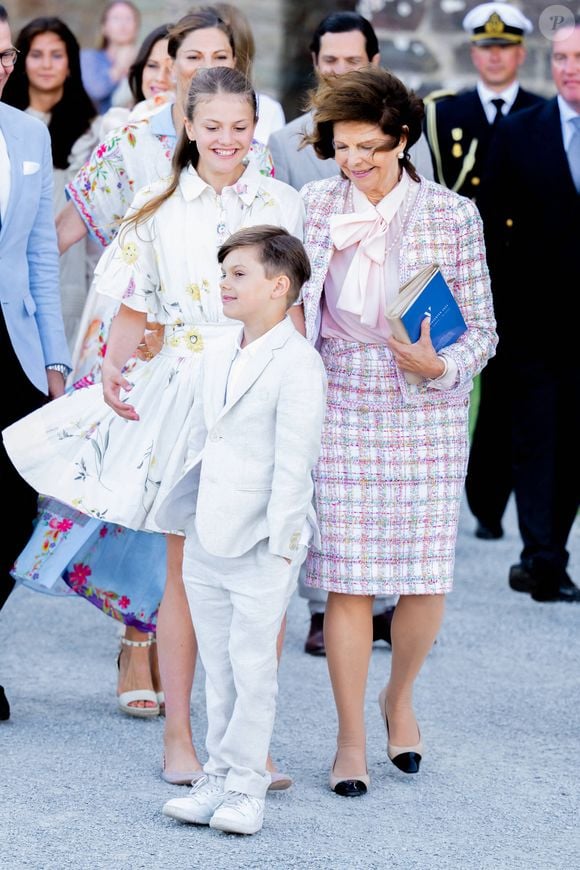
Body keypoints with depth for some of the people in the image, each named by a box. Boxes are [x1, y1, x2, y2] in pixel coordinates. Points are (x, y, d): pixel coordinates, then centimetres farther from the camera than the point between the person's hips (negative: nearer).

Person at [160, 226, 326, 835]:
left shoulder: (297, 364, -11)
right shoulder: (217, 362, 13)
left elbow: (294, 463, -15)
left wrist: (280, 546, -17)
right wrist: (189, 520, 15)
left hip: (261, 549, -7)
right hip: (206, 545, 7)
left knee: (252, 667, -3)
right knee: (218, 667, 11)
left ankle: (245, 784, 5)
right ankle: (218, 775, 18)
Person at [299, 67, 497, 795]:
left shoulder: (452, 217, -4)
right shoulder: (313, 207, 2)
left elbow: (481, 330, -1)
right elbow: (291, 307, 12)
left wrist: (438, 366, -19)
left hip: (426, 415, -1)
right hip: (340, 411, 1)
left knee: (425, 577, 0)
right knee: (347, 577, -2)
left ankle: (399, 696, 30)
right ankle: (350, 738, 11)